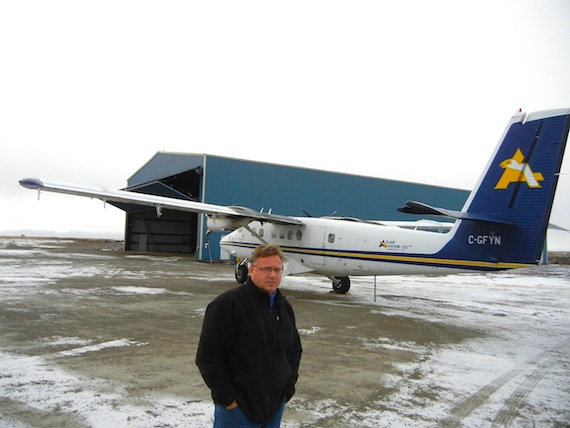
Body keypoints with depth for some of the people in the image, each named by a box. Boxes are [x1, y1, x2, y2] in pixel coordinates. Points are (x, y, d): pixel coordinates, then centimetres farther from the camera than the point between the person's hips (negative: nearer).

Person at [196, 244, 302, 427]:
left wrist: (288, 388, 10)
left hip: (275, 407, 7)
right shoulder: (228, 303, -15)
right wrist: (227, 399, -16)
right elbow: (208, 356, -18)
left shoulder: (284, 307, 8)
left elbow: (295, 349, 19)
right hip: (238, 410, -6)